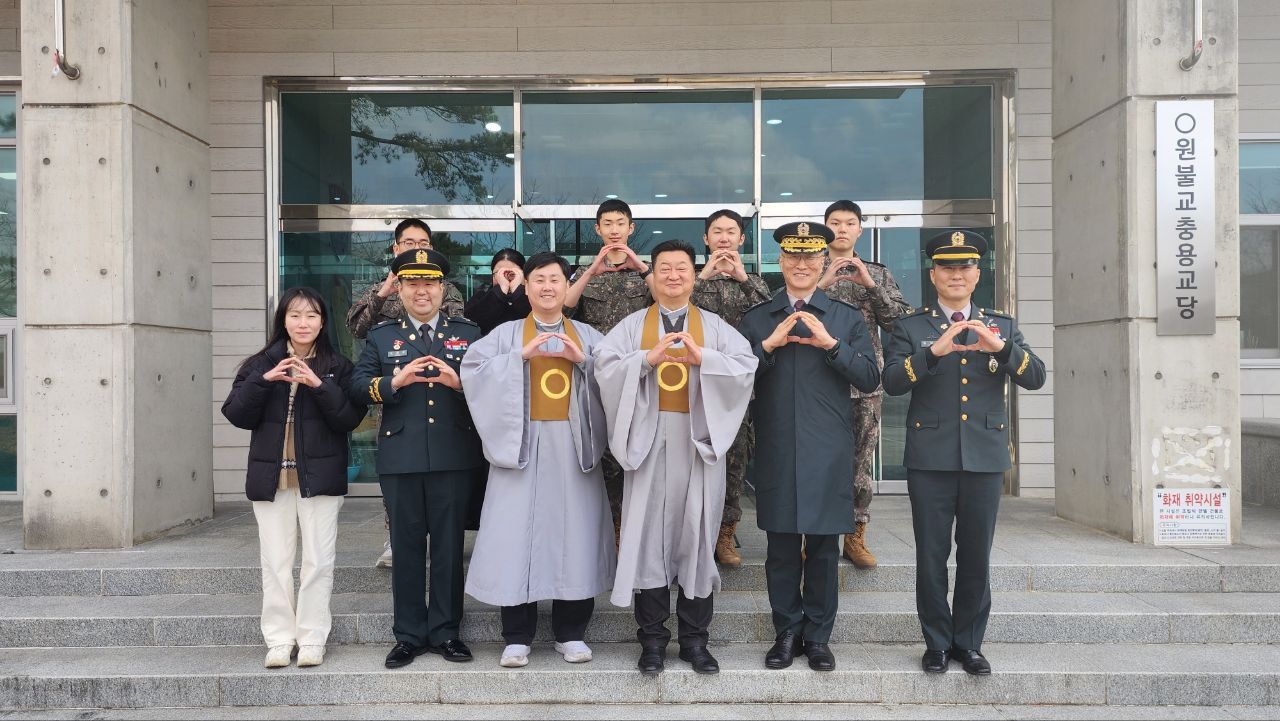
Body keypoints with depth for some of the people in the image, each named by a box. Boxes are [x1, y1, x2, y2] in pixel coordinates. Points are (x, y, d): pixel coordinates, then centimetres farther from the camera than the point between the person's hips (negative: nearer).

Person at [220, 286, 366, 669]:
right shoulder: (262, 364, 7)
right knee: (275, 562, 6)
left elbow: (350, 419, -7)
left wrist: (321, 386, -19)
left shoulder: (338, 366, 3)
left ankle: (312, 638, 10)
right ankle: (279, 639, 14)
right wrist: (262, 381, -15)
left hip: (319, 475, -1)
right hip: (271, 476, 2)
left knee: (318, 561, 1)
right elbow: (237, 415, 0)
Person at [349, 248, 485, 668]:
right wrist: (395, 381, -16)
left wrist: (460, 383, -15)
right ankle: (409, 635, 16)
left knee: (449, 546, 6)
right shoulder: (381, 336, 11)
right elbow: (358, 387, 1)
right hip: (400, 457, 0)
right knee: (407, 547, 6)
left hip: (454, 457, 0)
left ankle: (446, 631, 17)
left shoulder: (468, 333, 10)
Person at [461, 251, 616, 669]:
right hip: (523, 444, -1)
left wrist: (584, 361, -12)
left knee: (574, 534, 2)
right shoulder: (506, 334, 9)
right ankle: (517, 637, 8)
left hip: (572, 447, 1)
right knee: (518, 534, -2)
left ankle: (571, 633, 14)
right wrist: (520, 356, -15)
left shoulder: (588, 336, 13)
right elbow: (473, 367, -7)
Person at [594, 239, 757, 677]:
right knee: (649, 535, 1)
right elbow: (605, 365, -4)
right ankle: (652, 640, 11)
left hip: (699, 440, 0)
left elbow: (746, 366, -4)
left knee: (697, 534, 3)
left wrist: (703, 357, -17)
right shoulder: (632, 325, 9)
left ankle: (694, 639, 14)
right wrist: (648, 357, -17)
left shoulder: (714, 326, 9)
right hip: (649, 440, 0)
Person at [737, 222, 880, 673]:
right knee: (781, 547, 6)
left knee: (824, 547, 5)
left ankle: (818, 636, 17)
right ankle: (787, 632, 19)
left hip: (828, 451, 0)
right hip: (776, 451, 1)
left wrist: (830, 344, -10)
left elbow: (870, 379, 1)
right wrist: (769, 344, -10)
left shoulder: (847, 318, 9)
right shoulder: (756, 319, 11)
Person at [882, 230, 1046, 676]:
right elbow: (892, 382, -9)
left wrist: (1001, 347, -20)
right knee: (931, 557, 4)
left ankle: (969, 643, 21)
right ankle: (937, 643, 18)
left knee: (976, 557, 8)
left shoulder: (1002, 326, 11)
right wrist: (934, 351, -23)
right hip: (931, 459, -1)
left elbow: (1035, 378, -2)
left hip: (985, 457, 2)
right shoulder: (910, 327, 5)